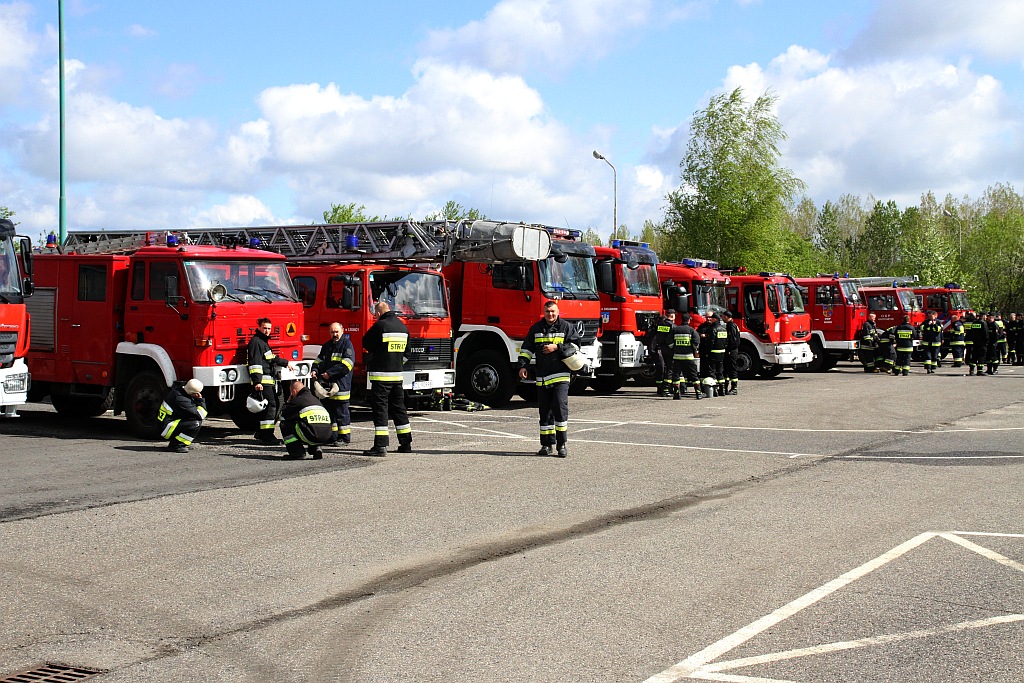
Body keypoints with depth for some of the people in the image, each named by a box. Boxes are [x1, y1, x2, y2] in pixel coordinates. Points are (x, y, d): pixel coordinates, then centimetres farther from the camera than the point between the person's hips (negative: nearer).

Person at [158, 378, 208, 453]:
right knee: (196, 423, -25)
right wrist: (201, 400, -12)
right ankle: (175, 445, -13)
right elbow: (201, 415, -23)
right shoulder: (180, 399, -26)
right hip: (166, 429, -10)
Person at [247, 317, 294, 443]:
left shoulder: (264, 342, 22)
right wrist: (257, 382, -26)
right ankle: (267, 435, -15)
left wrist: (285, 363, 38)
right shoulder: (256, 342, -10)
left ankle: (261, 433, 16)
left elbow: (272, 358, 35)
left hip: (269, 381, 11)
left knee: (273, 405, 11)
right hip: (262, 381, -11)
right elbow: (255, 363, -19)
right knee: (270, 405, -14)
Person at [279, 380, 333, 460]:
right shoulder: (315, 399, 24)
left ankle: (297, 453, 7)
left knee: (285, 423, 12)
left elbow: (282, 415, 14)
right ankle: (315, 449, 17)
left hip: (311, 437, -7)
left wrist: (288, 401, 29)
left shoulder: (297, 400, 3)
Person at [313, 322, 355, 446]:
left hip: (341, 384, -7)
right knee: (329, 412, 10)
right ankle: (332, 437, 17)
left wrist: (330, 373, -19)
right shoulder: (327, 346, 19)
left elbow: (347, 364, -16)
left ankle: (344, 438, 1)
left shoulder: (347, 344, -5)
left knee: (341, 412, -4)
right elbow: (320, 359, 24)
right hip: (327, 385, 8)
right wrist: (315, 369, 1)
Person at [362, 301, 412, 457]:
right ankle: (406, 443, 18)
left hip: (381, 374, -7)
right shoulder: (403, 327, 10)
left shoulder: (380, 326, -12)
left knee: (380, 409, -5)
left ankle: (380, 446, -10)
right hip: (398, 374, 7)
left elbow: (366, 344, -2)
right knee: (398, 408, 15)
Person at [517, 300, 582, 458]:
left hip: (561, 375, -4)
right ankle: (548, 444, 13)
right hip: (542, 377, 4)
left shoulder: (566, 327, 5)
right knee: (545, 411, 6)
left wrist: (556, 347, -12)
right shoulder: (536, 329, 13)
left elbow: (575, 344, -2)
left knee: (560, 407, -14)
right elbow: (526, 348, 14)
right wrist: (523, 366, 2)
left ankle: (562, 444, -8)